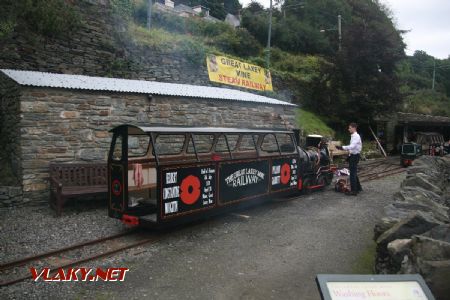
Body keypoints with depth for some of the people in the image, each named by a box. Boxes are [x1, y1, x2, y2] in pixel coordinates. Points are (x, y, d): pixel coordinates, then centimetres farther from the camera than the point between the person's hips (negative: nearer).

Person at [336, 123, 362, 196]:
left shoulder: (356, 136, -17)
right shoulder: (353, 136, 14)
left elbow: (352, 146, -31)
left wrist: (342, 147, -38)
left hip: (354, 156, -10)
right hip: (353, 156, 10)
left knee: (353, 173, -8)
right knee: (354, 173, 19)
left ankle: (354, 191, -4)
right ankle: (358, 188, 31)